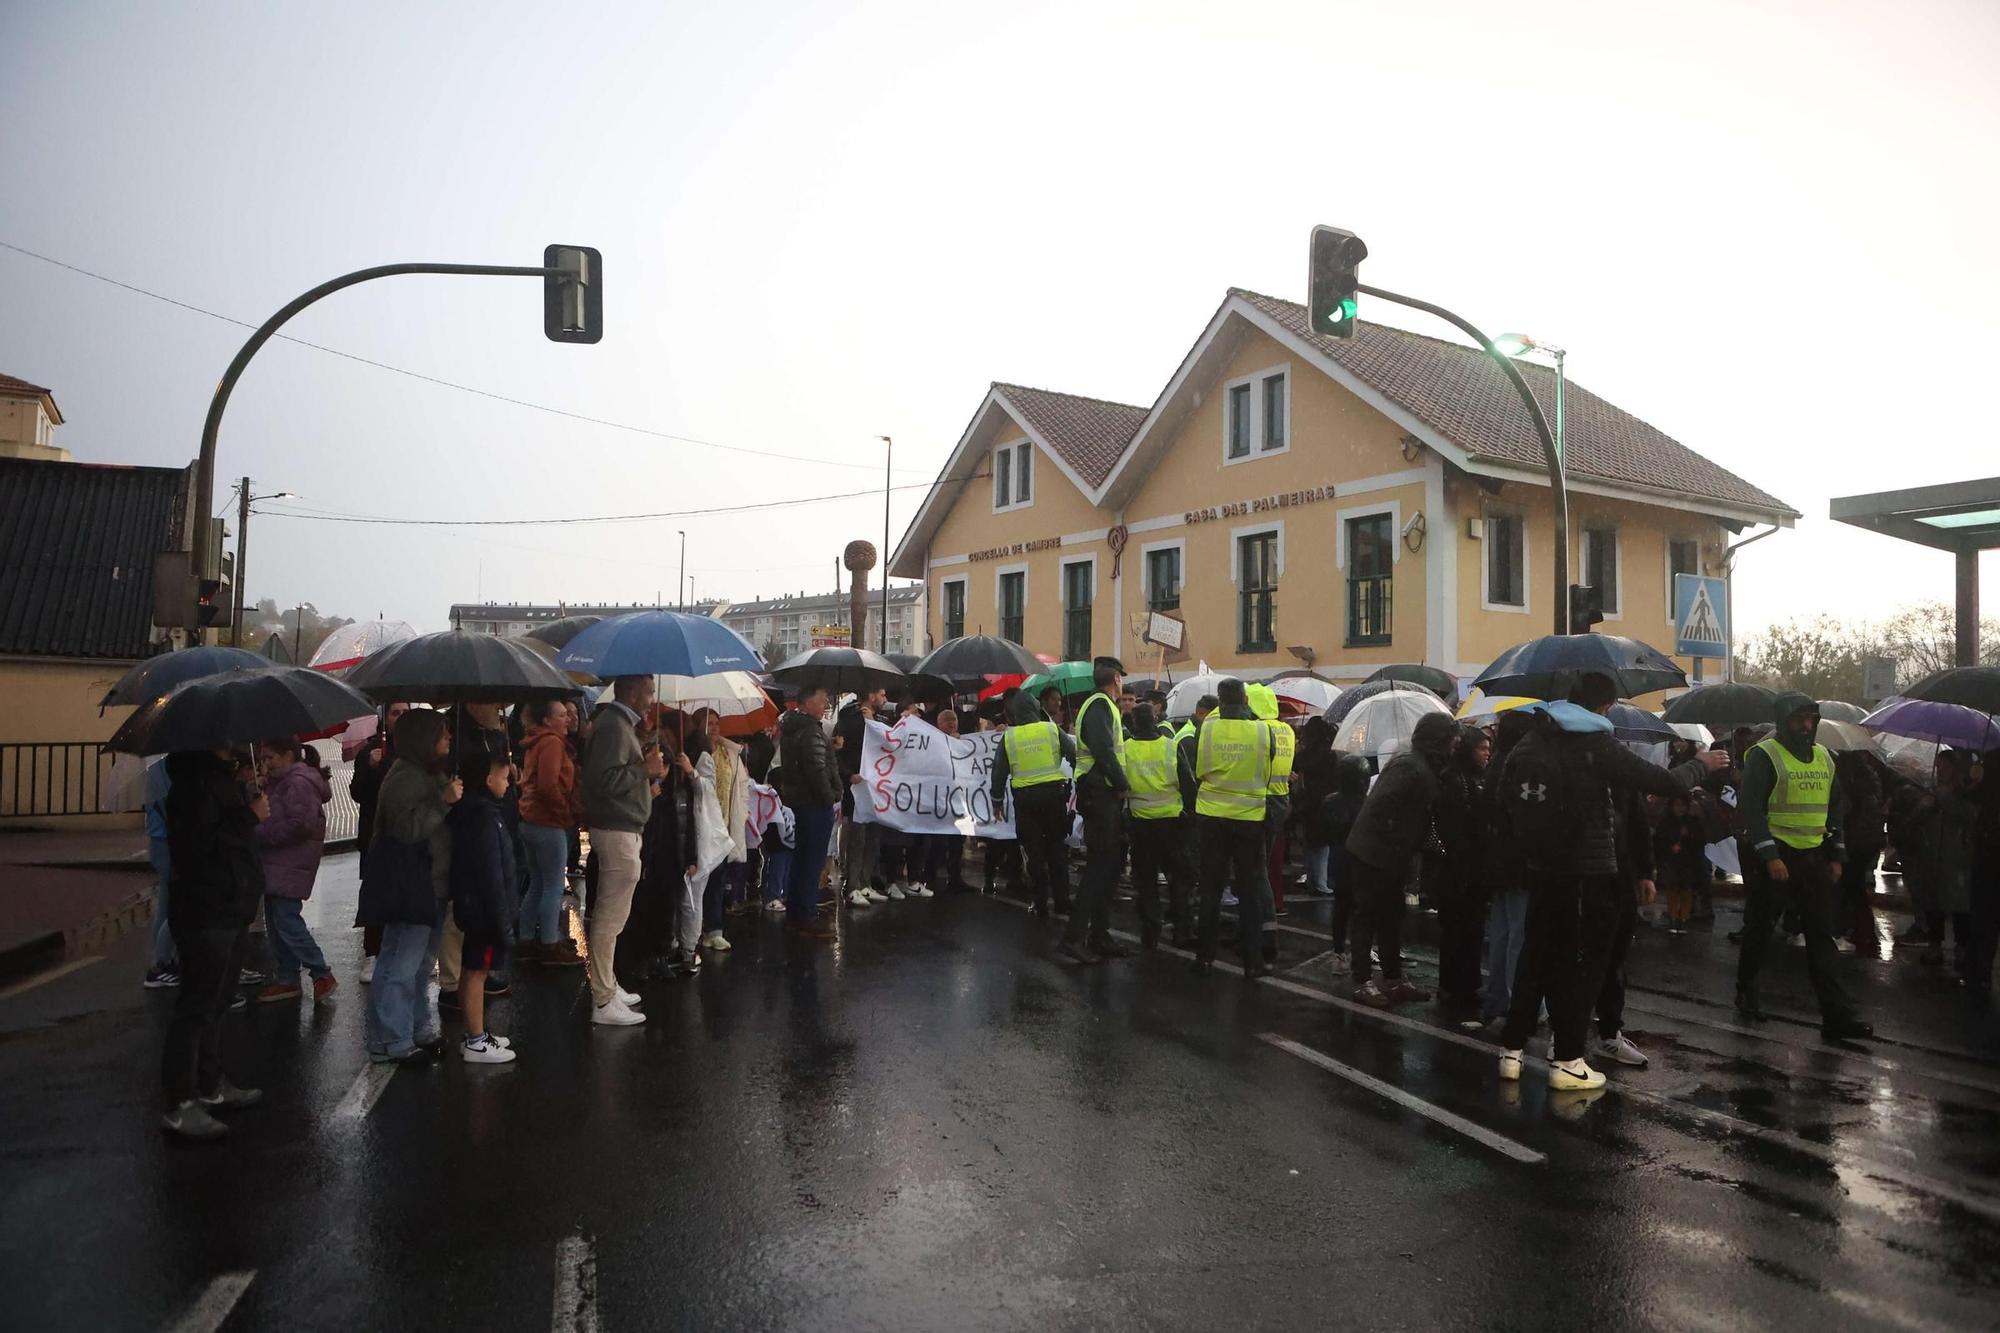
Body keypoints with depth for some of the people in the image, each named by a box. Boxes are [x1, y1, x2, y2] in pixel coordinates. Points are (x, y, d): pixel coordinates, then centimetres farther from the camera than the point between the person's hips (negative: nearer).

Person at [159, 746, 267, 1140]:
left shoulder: (219, 775, 13)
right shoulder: (194, 779, -18)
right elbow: (202, 844, -27)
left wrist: (241, 790, 8)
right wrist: (249, 816, -19)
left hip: (228, 911, 10)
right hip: (206, 914, -10)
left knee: (215, 1003, 19)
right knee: (197, 1006, -4)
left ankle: (211, 1086, 31)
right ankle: (180, 1105, 3)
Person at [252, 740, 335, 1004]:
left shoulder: (299, 783, -15)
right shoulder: (279, 782, 18)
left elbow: (300, 825, -23)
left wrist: (261, 832, -17)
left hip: (290, 865, -10)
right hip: (276, 864, 10)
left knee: (286, 919, -10)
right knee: (276, 920, 12)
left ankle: (322, 974, -2)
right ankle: (285, 979, 20)